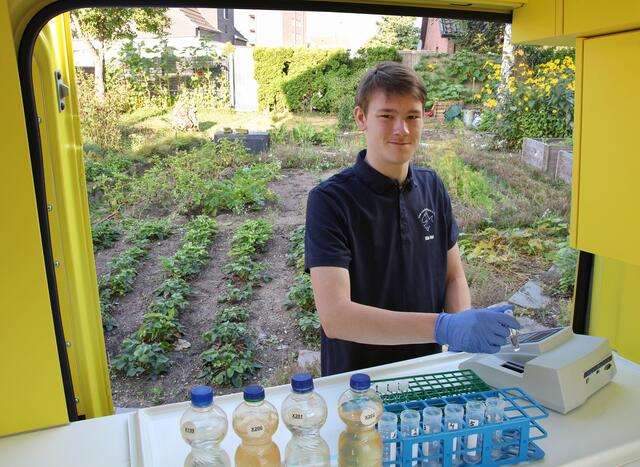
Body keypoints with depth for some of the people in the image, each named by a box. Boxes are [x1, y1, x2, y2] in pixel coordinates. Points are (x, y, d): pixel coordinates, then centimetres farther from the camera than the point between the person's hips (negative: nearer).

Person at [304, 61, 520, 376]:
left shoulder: (432, 187, 4)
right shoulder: (329, 200, -13)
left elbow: (453, 276, 11)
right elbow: (334, 316, -23)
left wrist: (465, 330, -8)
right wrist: (444, 327, -31)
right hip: (356, 382, -3)